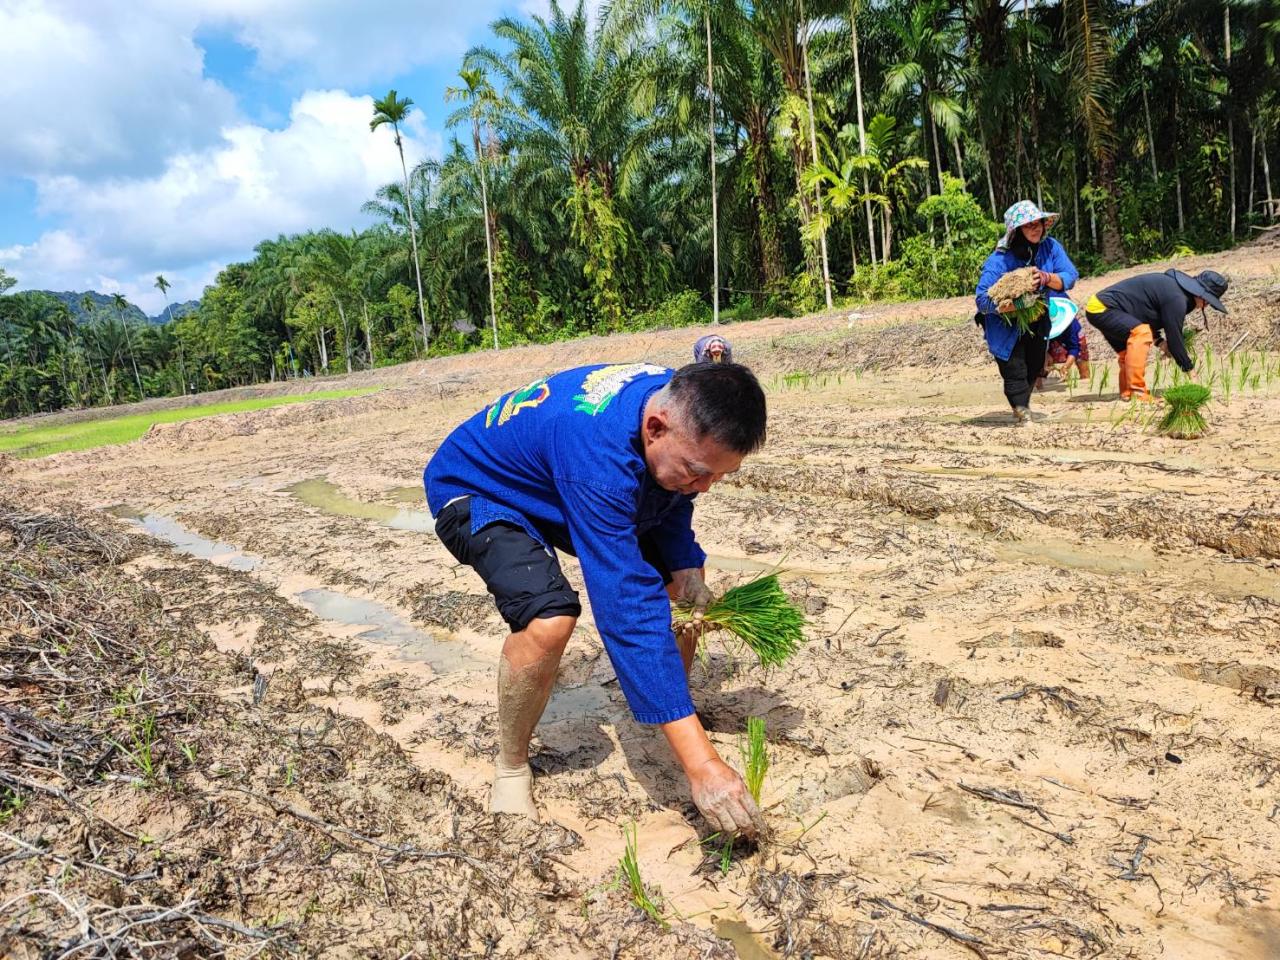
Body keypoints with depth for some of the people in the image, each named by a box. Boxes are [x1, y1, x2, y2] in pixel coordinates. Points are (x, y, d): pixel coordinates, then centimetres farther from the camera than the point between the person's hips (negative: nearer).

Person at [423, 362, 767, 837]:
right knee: (549, 617, -32)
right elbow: (626, 605, -46)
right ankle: (510, 768, -6)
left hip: (554, 486, 8)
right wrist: (700, 763, -46)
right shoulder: (599, 447, -43)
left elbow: (670, 500, 3)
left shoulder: (680, 405, -18)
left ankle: (675, 709, 19)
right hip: (473, 490, -7)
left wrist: (687, 571, -17)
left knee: (678, 574, 0)